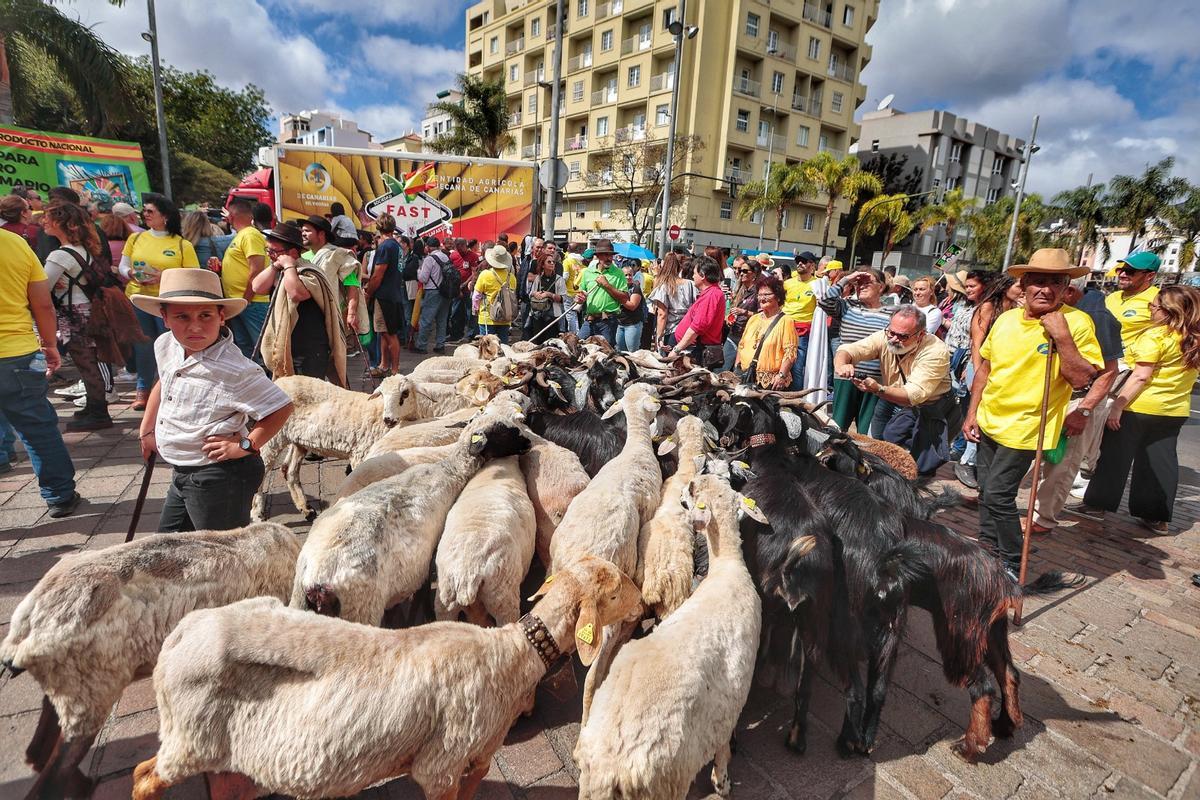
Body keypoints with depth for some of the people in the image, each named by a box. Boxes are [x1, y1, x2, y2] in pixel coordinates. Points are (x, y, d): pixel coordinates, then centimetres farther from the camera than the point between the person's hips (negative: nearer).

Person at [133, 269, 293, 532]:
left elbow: (281, 407, -22)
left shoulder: (234, 370, -26)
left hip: (221, 478, -9)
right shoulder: (165, 345, 0)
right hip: (182, 475, 9)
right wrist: (146, 431, 21)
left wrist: (245, 445, -22)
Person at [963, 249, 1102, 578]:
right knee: (987, 492, 16)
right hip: (988, 422, 6)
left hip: (1024, 428, -6)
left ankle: (1012, 566, 12)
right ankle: (988, 550, 33)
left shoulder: (1076, 322, -12)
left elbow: (1081, 379, -19)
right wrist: (972, 413, 9)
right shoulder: (1006, 319, 3)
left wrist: (1061, 336, -26)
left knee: (998, 495, -6)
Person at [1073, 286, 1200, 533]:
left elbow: (1141, 376, -21)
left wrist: (1117, 406, -19)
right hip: (1176, 410, 7)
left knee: (1116, 456, 5)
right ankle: (1158, 516, 20)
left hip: (1140, 407, -7)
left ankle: (1097, 505, 13)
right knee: (1161, 462, 13)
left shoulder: (1155, 335, -15)